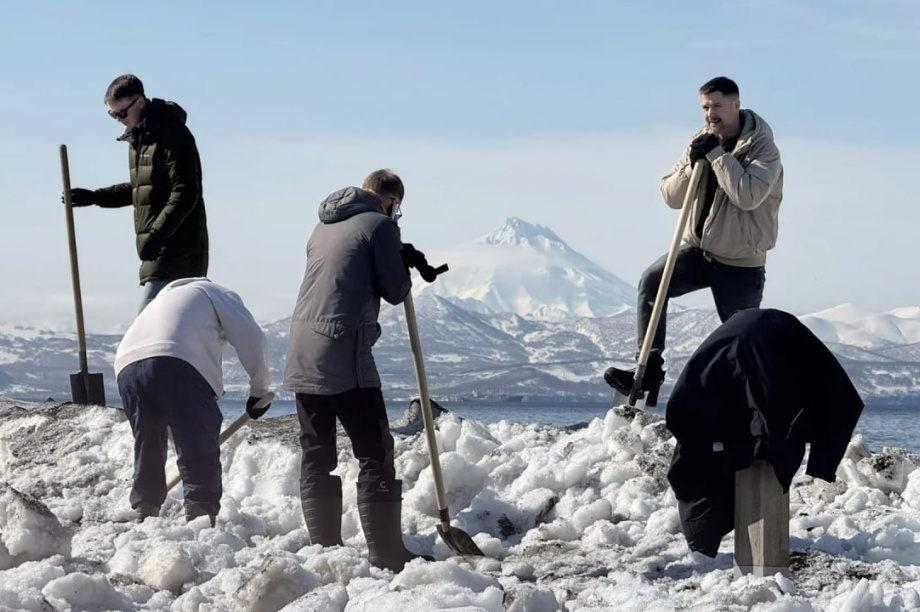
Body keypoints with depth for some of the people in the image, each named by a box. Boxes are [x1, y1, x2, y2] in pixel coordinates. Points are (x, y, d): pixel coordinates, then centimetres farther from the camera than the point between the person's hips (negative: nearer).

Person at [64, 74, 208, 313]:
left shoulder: (173, 134, -13)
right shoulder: (138, 137, 17)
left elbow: (185, 194, -20)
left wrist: (156, 235, -27)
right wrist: (95, 197, 19)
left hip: (178, 242, -9)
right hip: (158, 244, 9)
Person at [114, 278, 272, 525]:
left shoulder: (166, 298, 44)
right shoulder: (217, 294, 25)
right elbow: (251, 339, 12)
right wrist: (259, 388, 23)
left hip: (126, 365, 7)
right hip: (176, 362, -7)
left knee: (147, 448, 22)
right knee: (200, 449, -1)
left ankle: (144, 513, 25)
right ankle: (201, 514, -8)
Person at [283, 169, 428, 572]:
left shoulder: (324, 225, 19)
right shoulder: (380, 224, -5)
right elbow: (395, 291, -3)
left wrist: (399, 264, 23)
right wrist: (404, 269, 18)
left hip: (303, 353, 8)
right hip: (344, 356, -8)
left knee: (316, 455, 10)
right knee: (375, 453, -4)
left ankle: (324, 548, 11)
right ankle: (386, 553, -6)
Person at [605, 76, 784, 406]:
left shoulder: (763, 149, -13)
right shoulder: (702, 142, 4)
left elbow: (748, 196, -31)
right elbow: (671, 197, 2)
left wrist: (717, 155, -27)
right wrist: (692, 165, -16)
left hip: (740, 262, -4)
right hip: (699, 248, 4)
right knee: (652, 281, -20)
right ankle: (649, 371, -22)